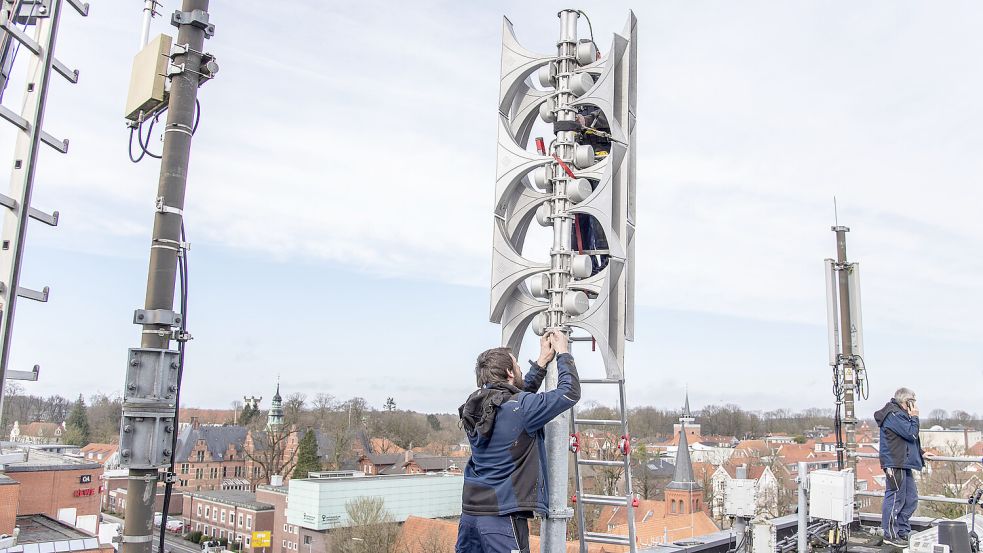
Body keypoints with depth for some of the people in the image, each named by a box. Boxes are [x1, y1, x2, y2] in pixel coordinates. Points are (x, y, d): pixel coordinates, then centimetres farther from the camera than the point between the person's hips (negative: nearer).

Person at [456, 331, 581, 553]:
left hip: (470, 510, 8)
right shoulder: (519, 408, -15)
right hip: (502, 515, -8)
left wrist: (543, 360, 23)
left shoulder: (478, 406, 6)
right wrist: (563, 353, 6)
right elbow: (570, 392, -9)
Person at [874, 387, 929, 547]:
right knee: (895, 498, -6)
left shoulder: (899, 414, 19)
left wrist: (920, 453, 25)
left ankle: (902, 531, 21)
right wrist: (914, 417, -6)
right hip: (895, 464, -11)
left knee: (911, 499, 13)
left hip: (903, 463, 11)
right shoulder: (893, 415, -15)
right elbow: (911, 434, -18)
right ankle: (890, 534, 0)